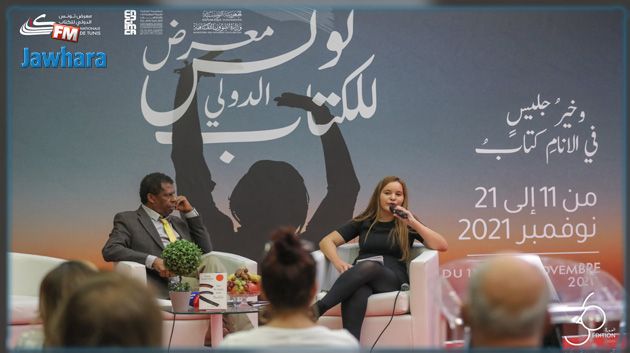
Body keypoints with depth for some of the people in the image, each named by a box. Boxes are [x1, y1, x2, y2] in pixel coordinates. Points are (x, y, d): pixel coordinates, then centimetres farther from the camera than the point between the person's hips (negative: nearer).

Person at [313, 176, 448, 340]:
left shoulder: (407, 224, 15)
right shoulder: (363, 222, 20)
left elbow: (442, 246, 1)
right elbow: (326, 241, 15)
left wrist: (413, 223, -7)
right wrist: (338, 263, -6)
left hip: (393, 280, -1)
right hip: (361, 278, 1)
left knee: (369, 266, -38)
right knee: (357, 292, -40)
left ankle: (317, 308, -51)